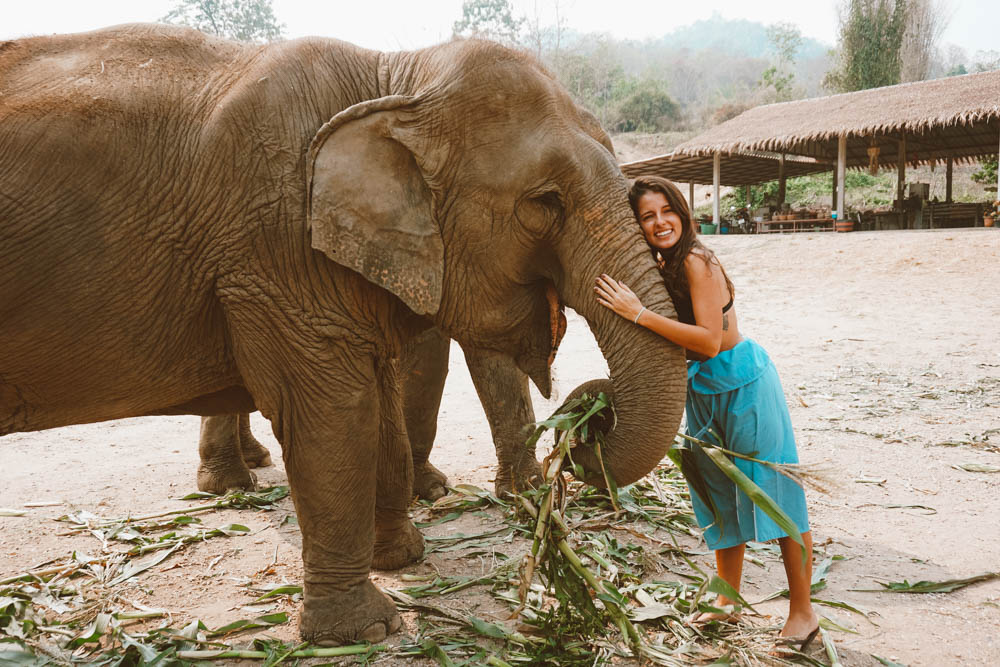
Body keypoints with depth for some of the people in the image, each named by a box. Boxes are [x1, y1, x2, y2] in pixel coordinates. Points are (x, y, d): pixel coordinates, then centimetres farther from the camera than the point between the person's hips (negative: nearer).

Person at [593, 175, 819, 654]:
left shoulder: (696, 261, -21)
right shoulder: (655, 268, 2)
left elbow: (709, 340, -27)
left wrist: (639, 313, -28)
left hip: (744, 384, -8)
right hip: (700, 392, 8)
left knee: (776, 495, 2)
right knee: (720, 497, 17)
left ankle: (802, 613, 16)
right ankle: (727, 601, 33)